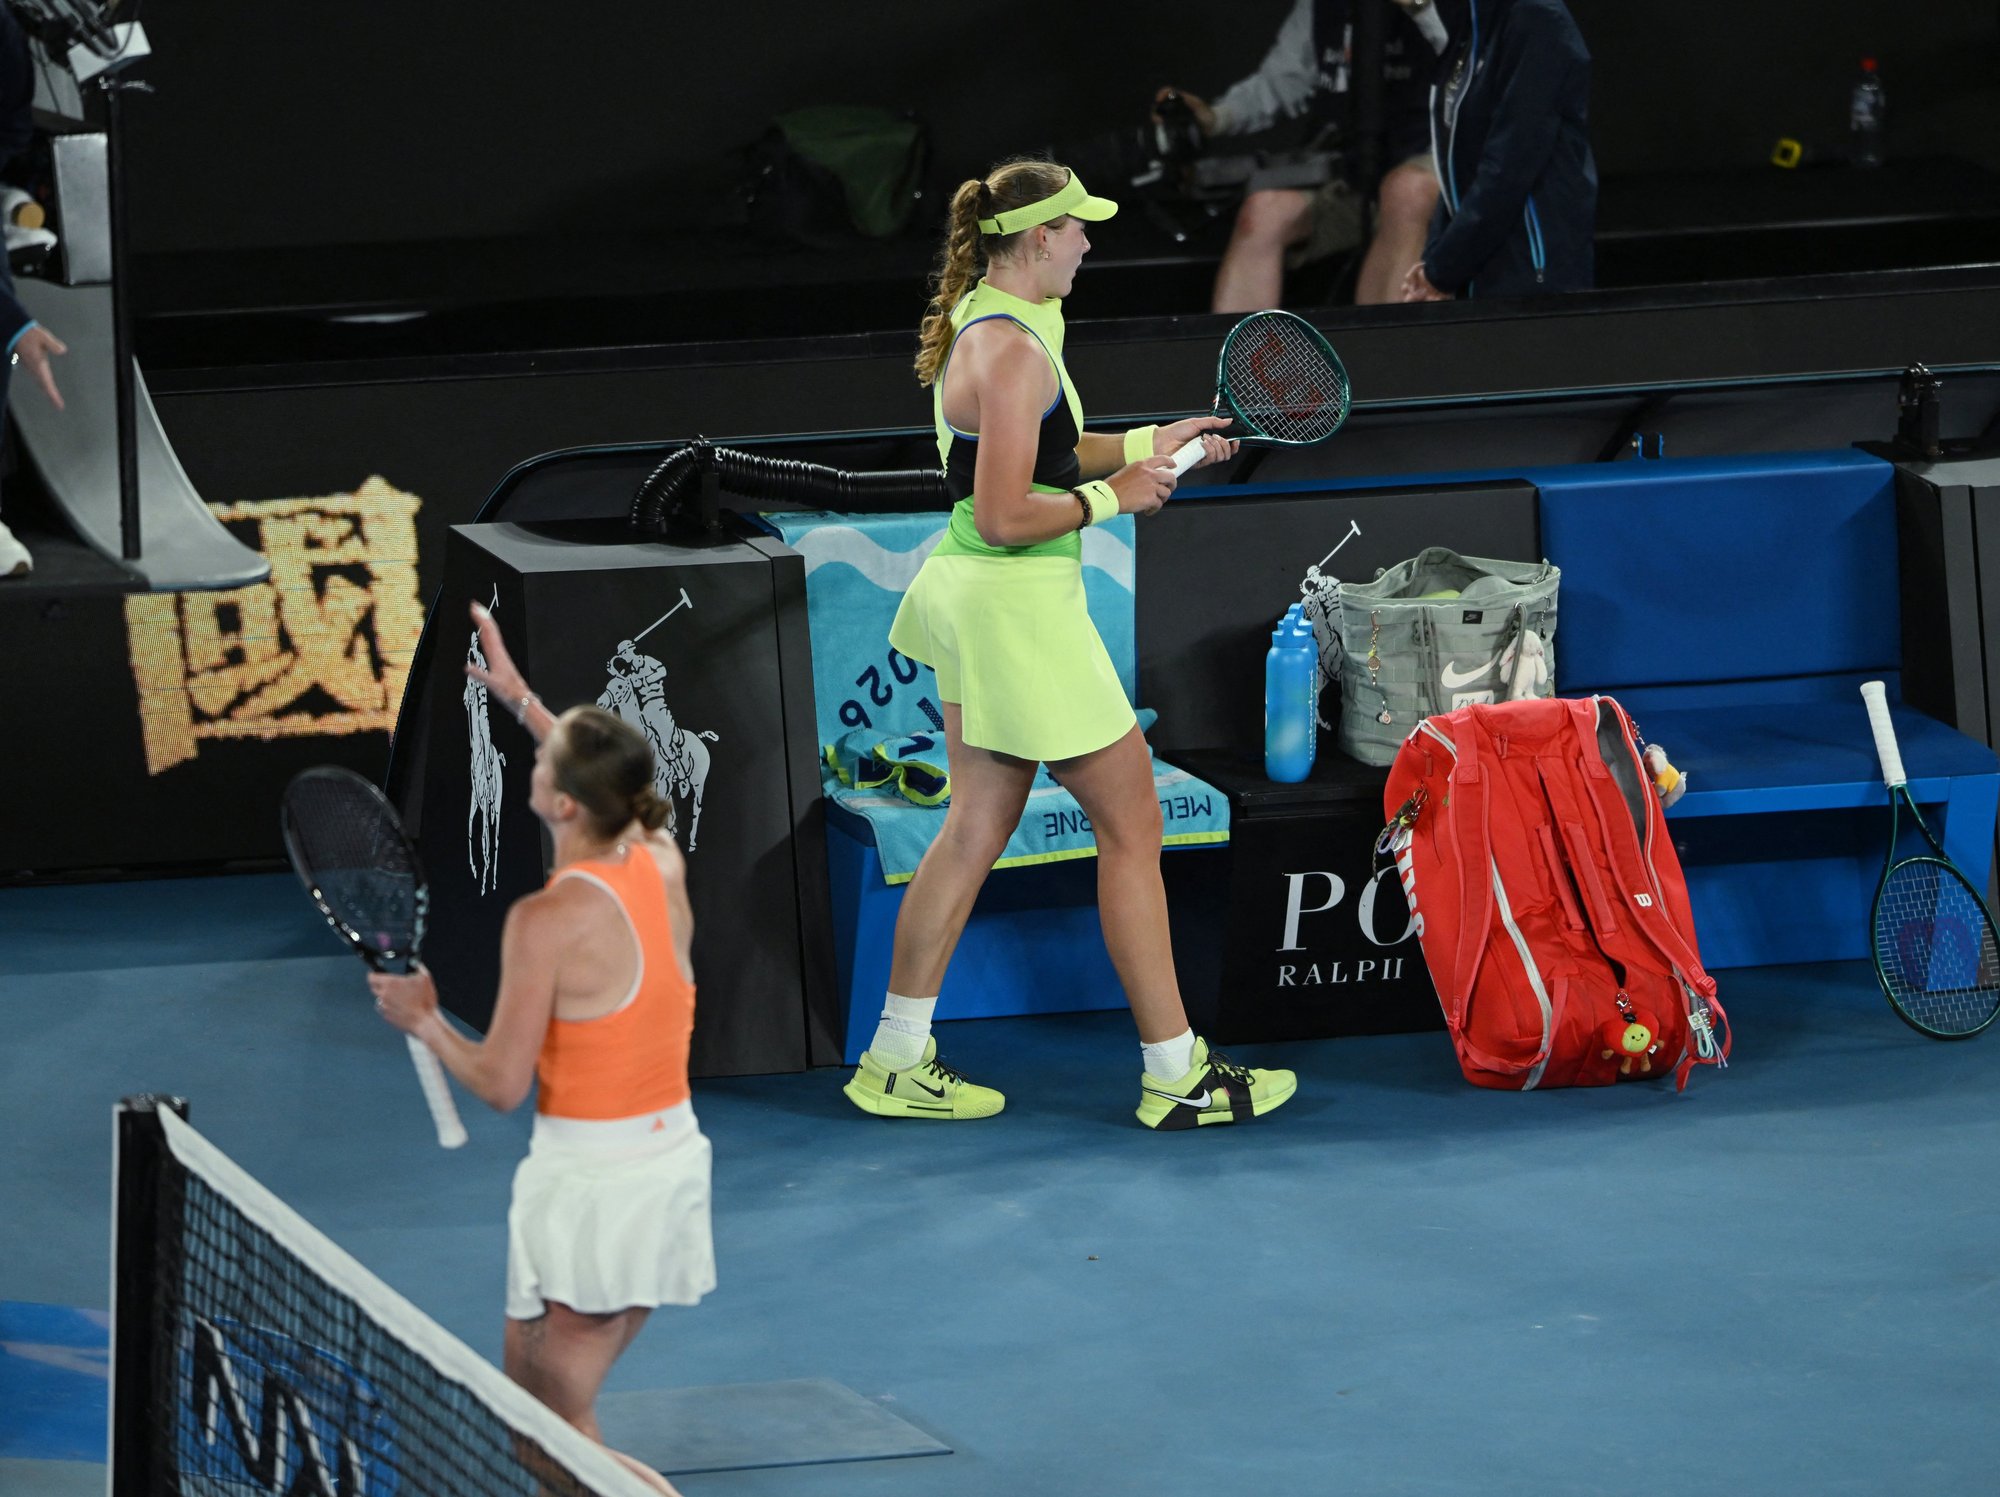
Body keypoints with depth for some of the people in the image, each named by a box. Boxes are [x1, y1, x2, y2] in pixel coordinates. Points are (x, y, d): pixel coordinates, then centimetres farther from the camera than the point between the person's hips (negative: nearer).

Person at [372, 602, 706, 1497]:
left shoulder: (547, 920, -21)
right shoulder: (663, 864, -1)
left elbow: (501, 1085, -16)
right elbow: (610, 790, 25)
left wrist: (422, 1020, 0)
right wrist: (521, 700, 32)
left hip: (588, 1179, -7)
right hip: (673, 1161, 7)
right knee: (559, 1420, 20)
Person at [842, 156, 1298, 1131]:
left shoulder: (979, 324, 10)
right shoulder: (1013, 349, -22)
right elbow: (1008, 517, -25)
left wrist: (1146, 445, 18)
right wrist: (1113, 497, -14)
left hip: (973, 599, 10)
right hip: (1021, 606, -10)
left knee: (977, 824, 15)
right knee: (1131, 826, 0)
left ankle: (897, 1061, 17)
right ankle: (1175, 1074, 6)